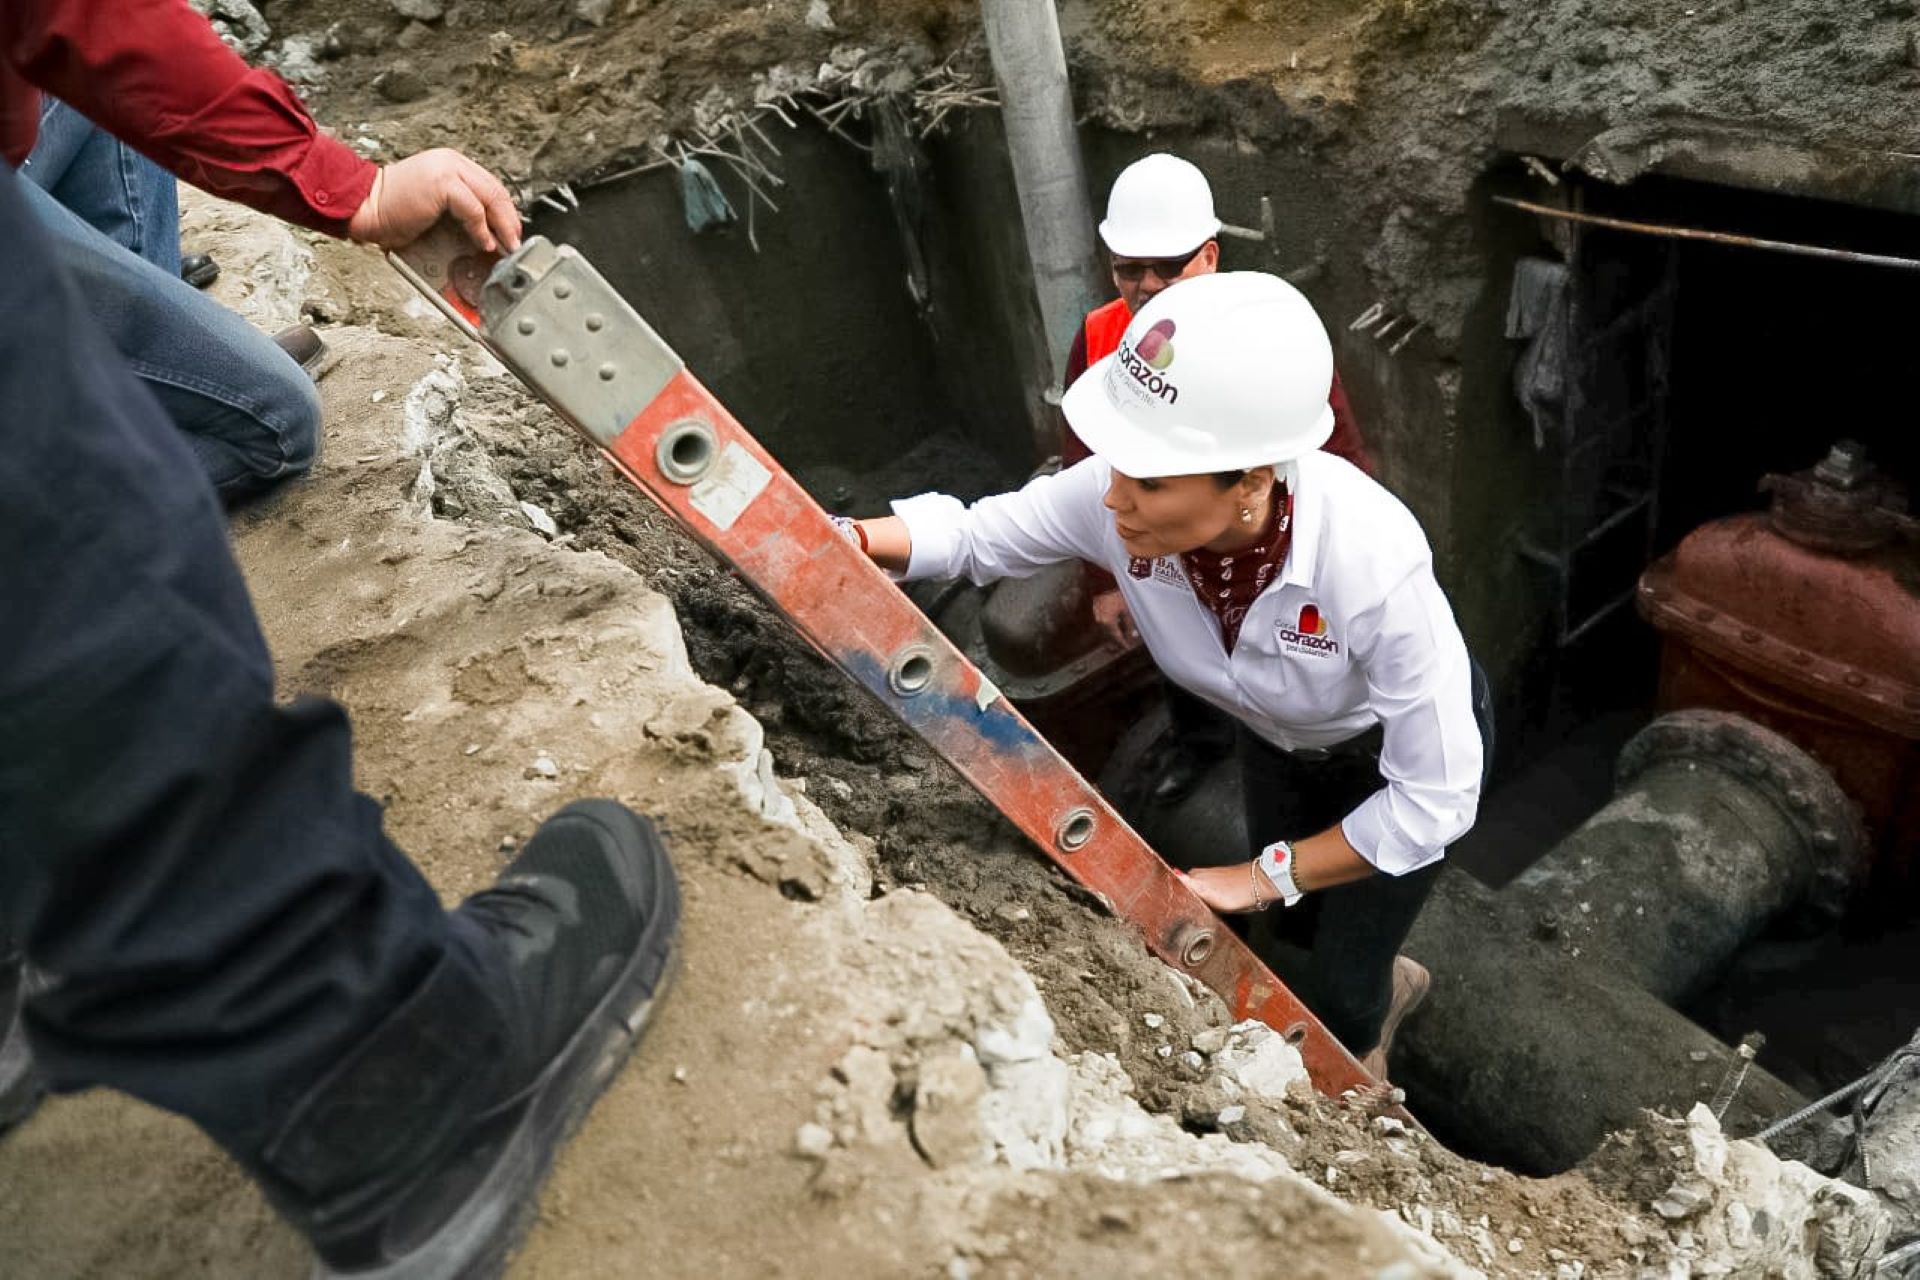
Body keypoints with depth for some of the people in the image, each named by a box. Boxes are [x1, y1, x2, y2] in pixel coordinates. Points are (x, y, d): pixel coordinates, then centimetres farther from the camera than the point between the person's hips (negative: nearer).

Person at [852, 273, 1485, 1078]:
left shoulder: (1371, 560, -45)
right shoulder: (1110, 498, -34)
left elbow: (1436, 798, -35)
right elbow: (975, 536, -14)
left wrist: (1263, 875, -28)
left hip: (1400, 750, -4)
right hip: (1278, 736, 4)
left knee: (1336, 997, 7)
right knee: (1299, 923, 26)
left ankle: (1352, 1077, 45)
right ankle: (1383, 987, 62)